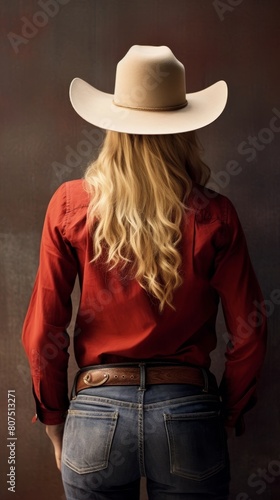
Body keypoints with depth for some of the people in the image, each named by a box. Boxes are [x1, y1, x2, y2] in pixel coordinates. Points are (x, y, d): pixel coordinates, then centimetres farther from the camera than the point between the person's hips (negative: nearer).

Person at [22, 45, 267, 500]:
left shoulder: (70, 205, -4)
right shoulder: (214, 216, -6)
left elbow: (42, 331, -2)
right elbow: (248, 333, -2)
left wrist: (55, 418, 11)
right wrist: (229, 414, 14)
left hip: (97, 415, 1)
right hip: (187, 414, 0)